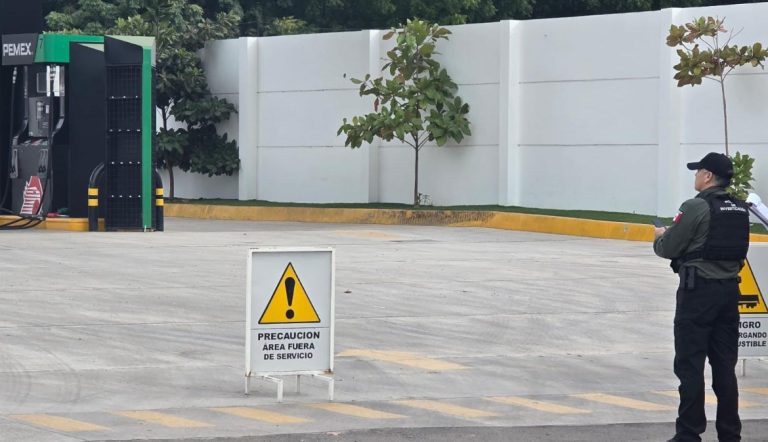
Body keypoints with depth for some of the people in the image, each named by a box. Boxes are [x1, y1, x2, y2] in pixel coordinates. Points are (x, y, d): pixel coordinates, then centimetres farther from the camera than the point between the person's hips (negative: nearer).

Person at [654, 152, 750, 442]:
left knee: (690, 364, 0)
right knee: (724, 365, 11)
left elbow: (668, 249, -12)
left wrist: (660, 237, 12)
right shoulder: (739, 209, 9)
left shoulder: (696, 207, -13)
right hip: (729, 289, 7)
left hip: (699, 290, -7)